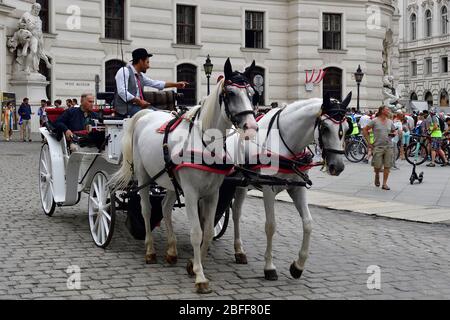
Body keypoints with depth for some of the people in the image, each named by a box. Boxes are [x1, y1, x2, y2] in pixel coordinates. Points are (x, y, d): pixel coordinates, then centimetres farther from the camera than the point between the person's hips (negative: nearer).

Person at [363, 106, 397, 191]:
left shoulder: (390, 122, 10)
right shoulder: (375, 121, -4)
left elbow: (394, 131, 23)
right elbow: (365, 131, -2)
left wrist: (393, 134, -2)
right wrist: (369, 142, -5)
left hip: (388, 146, 4)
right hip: (378, 146, -4)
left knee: (387, 166, 1)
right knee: (377, 166, -6)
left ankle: (384, 184, 9)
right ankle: (377, 175, 28)